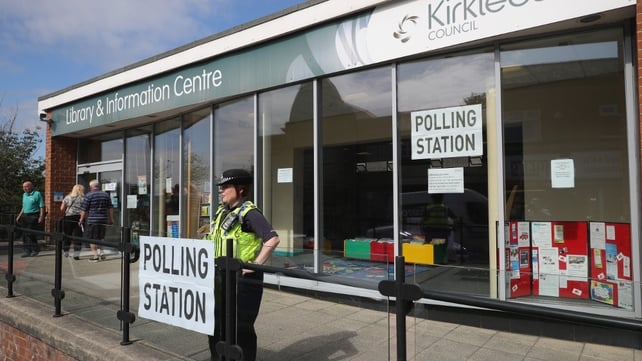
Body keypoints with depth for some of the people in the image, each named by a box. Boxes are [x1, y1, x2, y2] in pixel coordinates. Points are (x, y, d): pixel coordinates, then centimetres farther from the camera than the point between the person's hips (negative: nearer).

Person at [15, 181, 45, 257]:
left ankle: (35, 249, 3)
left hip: (34, 216, -7)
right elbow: (23, 207, 24)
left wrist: (41, 217, -16)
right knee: (25, 234, 4)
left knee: (30, 234, -11)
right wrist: (19, 216, 16)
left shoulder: (37, 194, -5)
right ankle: (26, 251, 10)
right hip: (25, 216, 7)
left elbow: (42, 207, -8)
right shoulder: (24, 195, 16)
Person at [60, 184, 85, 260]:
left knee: (67, 235, 16)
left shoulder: (67, 197, 6)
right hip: (79, 218, -3)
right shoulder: (83, 198, -2)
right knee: (78, 236, -1)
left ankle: (65, 252, 31)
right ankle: (76, 254, -7)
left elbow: (62, 208, 5)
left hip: (68, 218, 3)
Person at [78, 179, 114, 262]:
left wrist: (81, 219, 6)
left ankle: (95, 256, 3)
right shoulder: (106, 195, 9)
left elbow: (84, 209, -4)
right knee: (100, 238, 19)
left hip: (92, 220, -5)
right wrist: (111, 219, 16)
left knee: (92, 238, 3)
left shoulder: (89, 195, -6)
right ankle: (101, 253, 16)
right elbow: (110, 208, 10)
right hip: (103, 220, 5)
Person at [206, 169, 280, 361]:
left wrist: (254, 266, -23)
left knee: (241, 328, 3)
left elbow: (273, 239, -27)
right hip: (220, 277, 9)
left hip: (242, 279, -9)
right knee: (216, 324, 19)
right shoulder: (222, 211, 10)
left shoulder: (249, 212, -16)